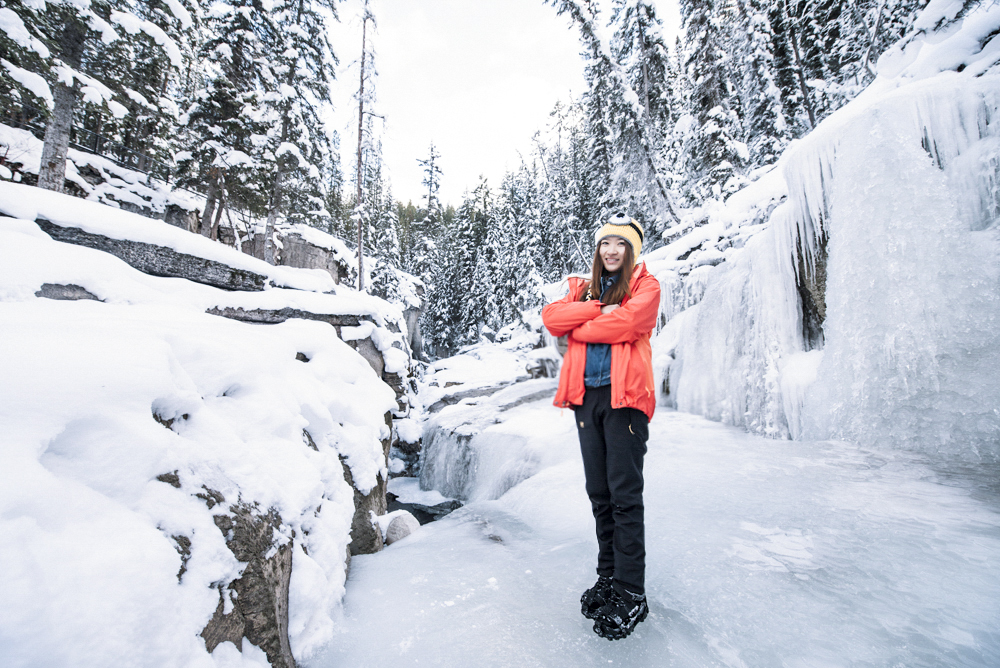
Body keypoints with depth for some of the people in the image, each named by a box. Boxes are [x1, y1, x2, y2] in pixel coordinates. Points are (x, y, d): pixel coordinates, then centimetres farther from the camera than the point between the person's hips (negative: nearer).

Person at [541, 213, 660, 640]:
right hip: (587, 396, 5)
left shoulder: (646, 286, 5)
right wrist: (598, 309, -9)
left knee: (625, 496, -2)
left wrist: (576, 329, -3)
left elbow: (625, 324, -15)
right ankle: (608, 577, 28)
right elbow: (552, 317, 0)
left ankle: (631, 595, 12)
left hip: (624, 396, -5)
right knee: (599, 494, 12)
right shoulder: (584, 288, 19)